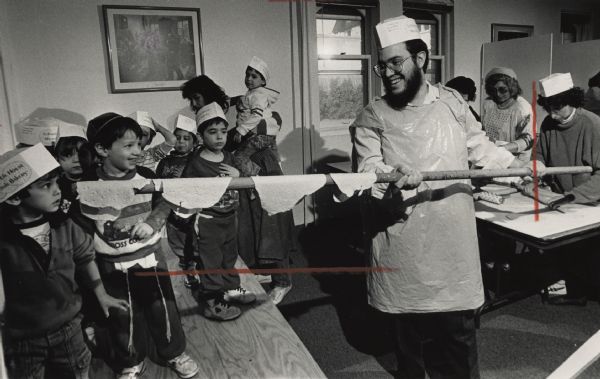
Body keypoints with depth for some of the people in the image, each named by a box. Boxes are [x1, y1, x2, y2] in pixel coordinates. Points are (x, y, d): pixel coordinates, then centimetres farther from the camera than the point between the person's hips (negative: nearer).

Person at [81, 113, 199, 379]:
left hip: (150, 257, 2)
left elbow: (163, 204, 3)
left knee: (164, 308, 14)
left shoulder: (146, 176, -7)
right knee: (124, 317, 16)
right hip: (113, 266, -1)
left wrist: (152, 222, -14)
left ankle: (175, 353, 38)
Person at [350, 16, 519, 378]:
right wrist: (390, 177, -35)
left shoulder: (453, 102, 6)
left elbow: (480, 147, 17)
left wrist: (518, 165, 12)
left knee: (459, 326, 11)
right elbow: (368, 166, -16)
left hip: (452, 237, 2)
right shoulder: (371, 117, -3)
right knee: (408, 324, 13)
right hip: (403, 241, -1)